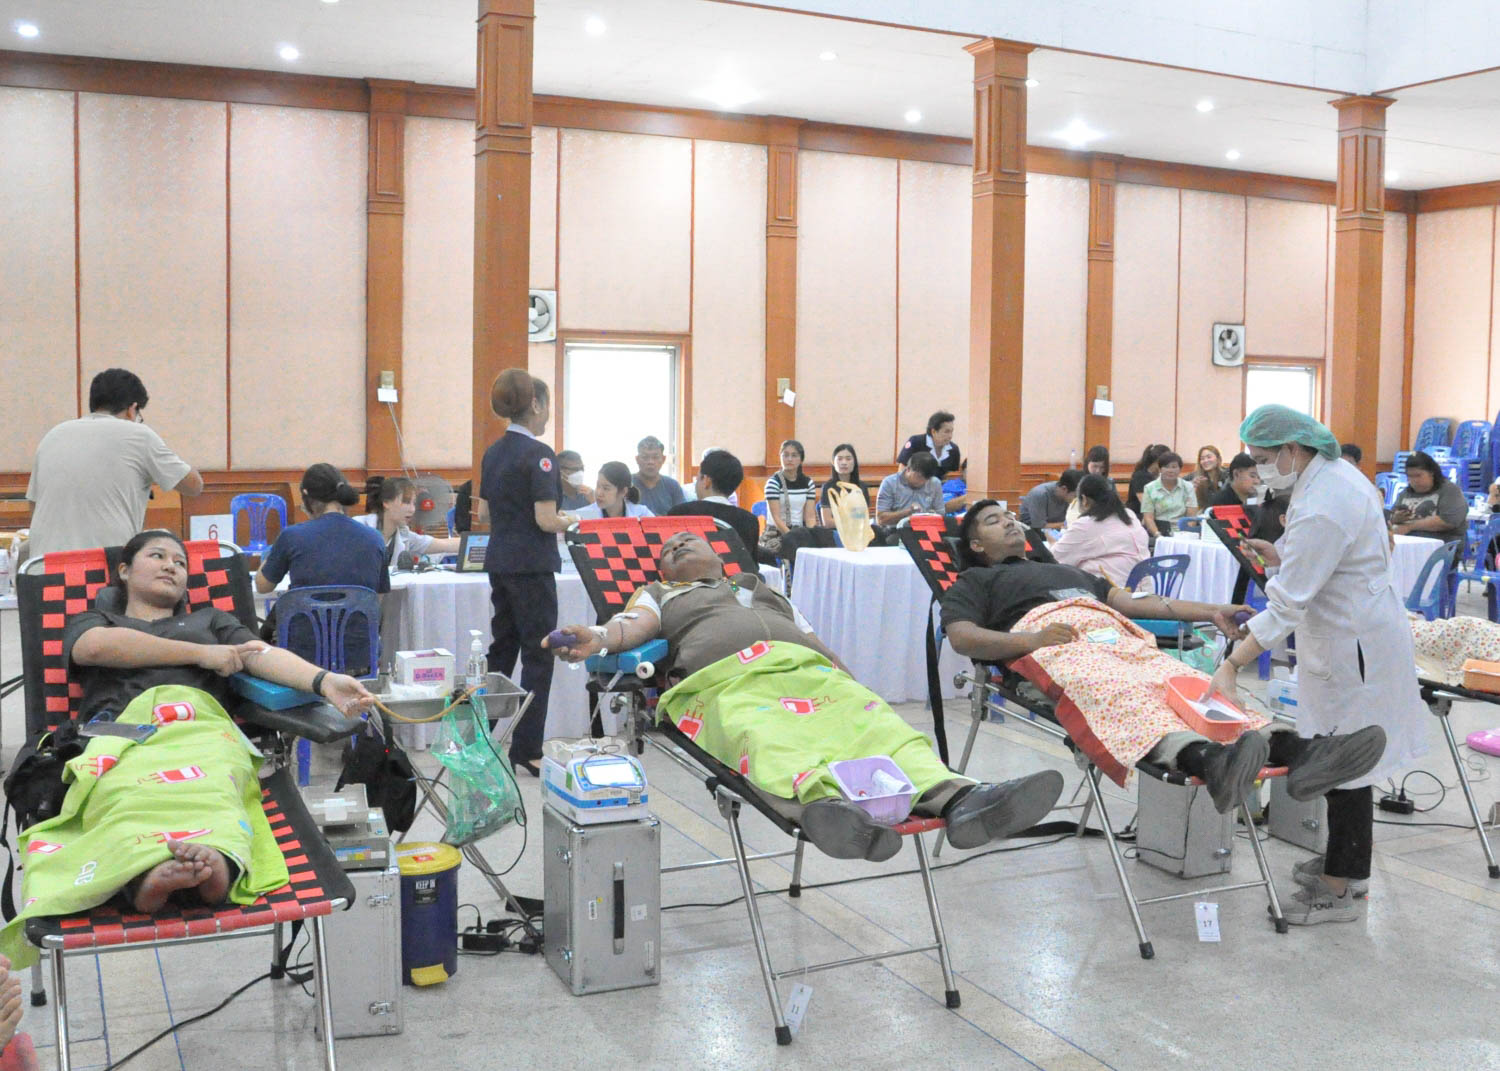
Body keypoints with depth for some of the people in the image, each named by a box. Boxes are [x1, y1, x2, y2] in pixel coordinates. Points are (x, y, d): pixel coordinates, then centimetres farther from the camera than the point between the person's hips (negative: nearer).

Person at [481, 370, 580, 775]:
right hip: (531, 566, -8)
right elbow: (546, 519, -19)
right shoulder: (538, 454, -15)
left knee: (502, 649, 16)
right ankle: (526, 750, 2)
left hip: (498, 562, 8)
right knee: (538, 654, -1)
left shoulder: (493, 453, 10)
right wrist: (571, 520, 0)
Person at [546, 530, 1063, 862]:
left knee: (872, 720, -31)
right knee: (764, 738, -41)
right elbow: (635, 625, 14)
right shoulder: (662, 595, 37)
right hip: (726, 679, -3)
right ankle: (823, 802, -74)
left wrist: (854, 684, 13)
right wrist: (597, 637, -11)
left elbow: (814, 639, 33)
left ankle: (953, 797, -59)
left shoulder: (763, 589, 44)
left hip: (810, 670, 3)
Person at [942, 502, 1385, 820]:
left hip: (1119, 636, 5)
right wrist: (1028, 640, -13)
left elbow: (1131, 600, 37)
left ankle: (1294, 751, -52)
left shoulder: (1065, 570, 46)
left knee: (1188, 682, -27)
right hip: (1056, 642, -5)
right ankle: (1206, 759, -68)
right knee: (1121, 695, -39)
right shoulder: (975, 581, 28)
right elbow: (962, 636, 7)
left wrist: (1211, 612, 24)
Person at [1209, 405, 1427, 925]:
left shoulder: (1320, 509, -28)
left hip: (1352, 643, -10)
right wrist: (1281, 555, 4)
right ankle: (1342, 860, 35)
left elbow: (1287, 604, -30)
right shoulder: (1336, 472, 4)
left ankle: (1338, 891, 10)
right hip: (1354, 630, 10)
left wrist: (1232, 666, -29)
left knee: (1345, 759, -1)